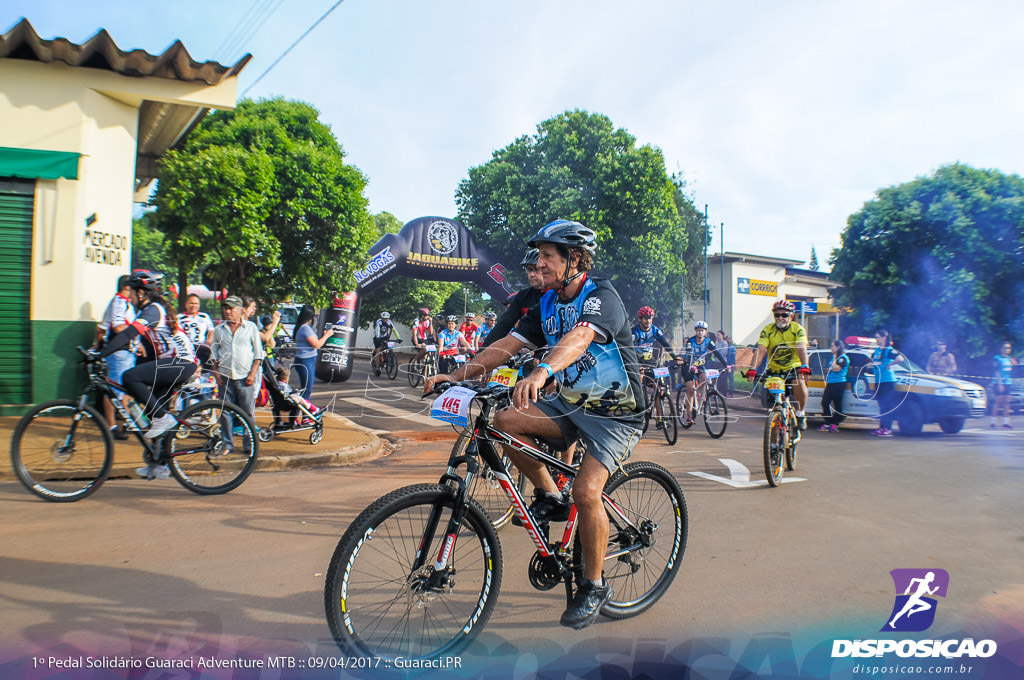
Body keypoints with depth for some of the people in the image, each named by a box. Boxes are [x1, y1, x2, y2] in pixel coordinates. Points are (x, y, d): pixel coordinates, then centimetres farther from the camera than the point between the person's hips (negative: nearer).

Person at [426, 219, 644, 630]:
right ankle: (550, 497, 4)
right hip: (570, 402, 7)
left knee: (586, 491, -21)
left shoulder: (602, 297, -19)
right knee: (506, 420, -16)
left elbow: (579, 338, -40)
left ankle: (594, 585, 3)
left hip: (614, 412, -6)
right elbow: (509, 344, -2)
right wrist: (456, 375, -12)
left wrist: (542, 372, -59)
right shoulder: (548, 303, 3)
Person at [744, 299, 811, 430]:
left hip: (793, 367, -2)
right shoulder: (767, 330, -8)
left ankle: (800, 413, -11)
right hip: (773, 369, 2)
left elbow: (802, 349, -26)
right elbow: (760, 351, -18)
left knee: (798, 382, -32)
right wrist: (752, 369, -34)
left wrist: (804, 367, -44)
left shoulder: (798, 329, -11)